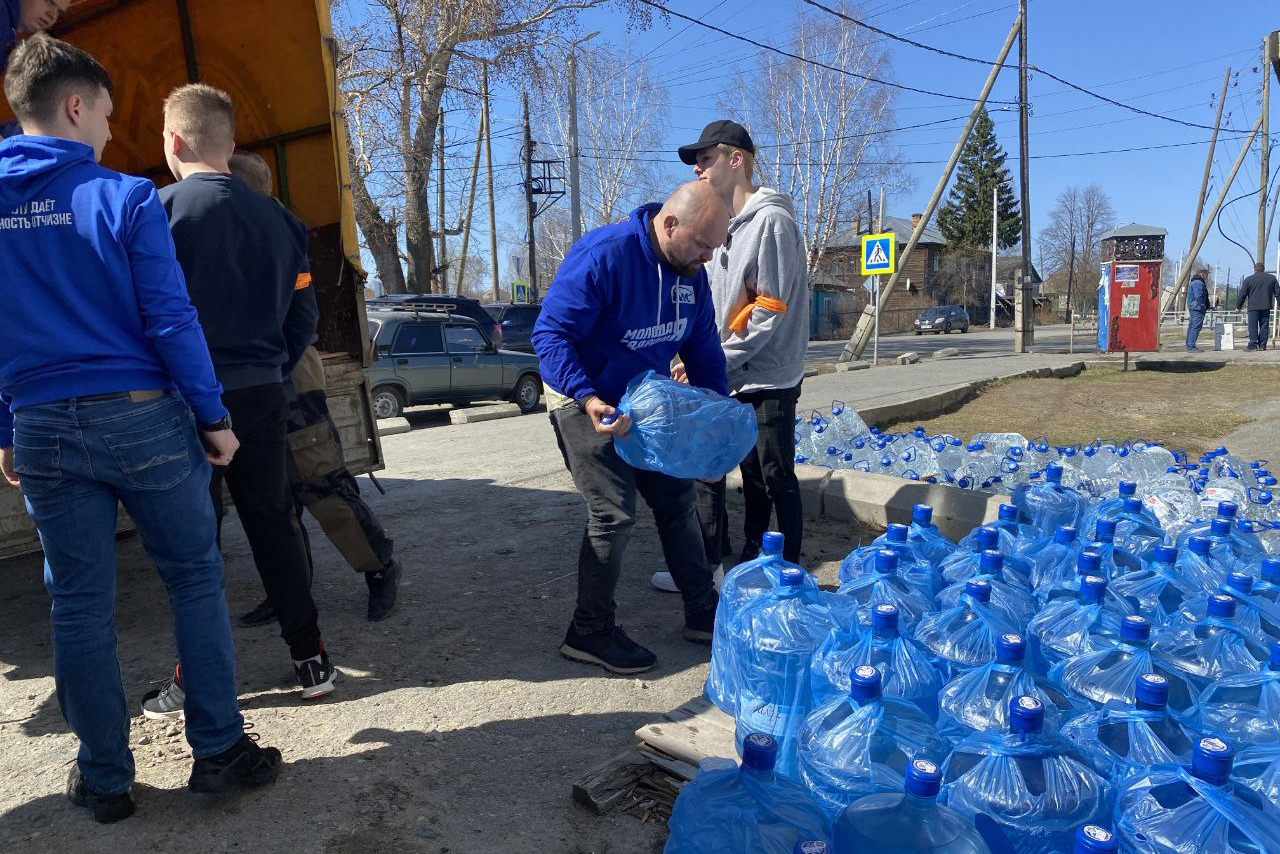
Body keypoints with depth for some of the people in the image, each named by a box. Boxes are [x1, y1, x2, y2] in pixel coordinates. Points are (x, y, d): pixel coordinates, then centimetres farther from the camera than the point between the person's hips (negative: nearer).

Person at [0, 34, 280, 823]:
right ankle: (219, 751, 15)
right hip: (141, 417, -4)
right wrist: (214, 417, -5)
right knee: (196, 580, 8)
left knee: (79, 605, 10)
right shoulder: (124, 198, -7)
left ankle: (105, 780, 22)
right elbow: (171, 321, -11)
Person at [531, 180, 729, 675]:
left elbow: (703, 347, 11)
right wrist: (588, 398, -38)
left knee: (677, 498, 11)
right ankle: (590, 633, 7)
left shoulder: (691, 273, 0)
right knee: (614, 514, -11)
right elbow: (551, 333, -26)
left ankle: (702, 613, 25)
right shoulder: (604, 254, -24)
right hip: (586, 402, -8)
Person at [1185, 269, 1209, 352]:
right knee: (1196, 327, -11)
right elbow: (1198, 296, -21)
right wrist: (1204, 306, -14)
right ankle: (1191, 346, -14)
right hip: (1198, 308, -11)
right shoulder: (1198, 283, -13)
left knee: (1191, 327, 13)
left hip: (1192, 308, 11)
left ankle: (1189, 345, 17)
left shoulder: (1193, 282, 20)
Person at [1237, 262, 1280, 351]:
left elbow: (1242, 294, 0)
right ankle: (1263, 345, 7)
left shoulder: (1248, 280, 0)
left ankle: (1253, 345, -11)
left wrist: (1238, 306, 7)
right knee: (1264, 326, 7)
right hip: (1266, 307, 3)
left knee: (1253, 327, -4)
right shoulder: (1272, 278, 10)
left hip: (1253, 307, -3)